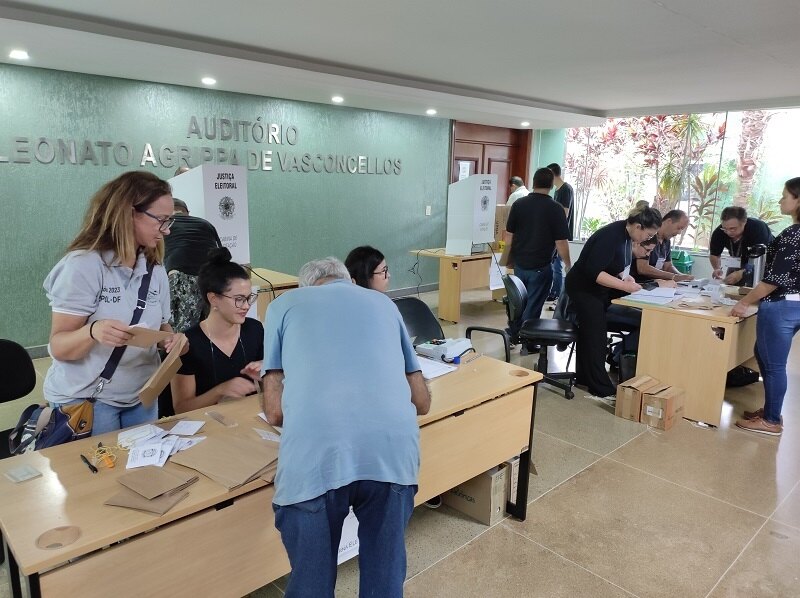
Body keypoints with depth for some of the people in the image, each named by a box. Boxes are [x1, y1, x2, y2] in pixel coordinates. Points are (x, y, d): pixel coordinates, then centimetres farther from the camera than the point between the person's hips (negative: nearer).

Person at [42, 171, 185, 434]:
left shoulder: (155, 269, 1)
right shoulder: (83, 265, -16)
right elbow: (58, 348, -15)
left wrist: (171, 339, -13)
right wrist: (93, 332, -36)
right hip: (86, 400, -5)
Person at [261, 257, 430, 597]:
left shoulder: (284, 305, 22)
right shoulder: (383, 303, 28)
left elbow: (275, 411, 17)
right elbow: (422, 402, 28)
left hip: (315, 453, -2)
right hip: (393, 448, 2)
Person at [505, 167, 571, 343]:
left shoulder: (519, 204, -1)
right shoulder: (555, 209, -12)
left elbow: (510, 235, 4)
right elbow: (561, 242, -12)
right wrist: (568, 264, 1)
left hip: (519, 263, 4)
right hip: (540, 266, -4)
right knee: (533, 305, 6)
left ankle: (512, 335, 28)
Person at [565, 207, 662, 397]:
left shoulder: (626, 235, -1)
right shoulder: (611, 236, -28)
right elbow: (593, 271, -32)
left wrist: (625, 276, -6)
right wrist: (624, 285, -30)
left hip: (597, 289, 9)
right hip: (583, 288, -9)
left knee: (589, 333, 17)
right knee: (595, 337, -6)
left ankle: (584, 376, 30)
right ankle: (601, 388, 2)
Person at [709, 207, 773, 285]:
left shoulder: (758, 228, -34)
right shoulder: (719, 232, -22)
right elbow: (714, 255, -7)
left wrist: (742, 273, -52)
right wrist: (717, 268, -27)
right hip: (742, 261, 4)